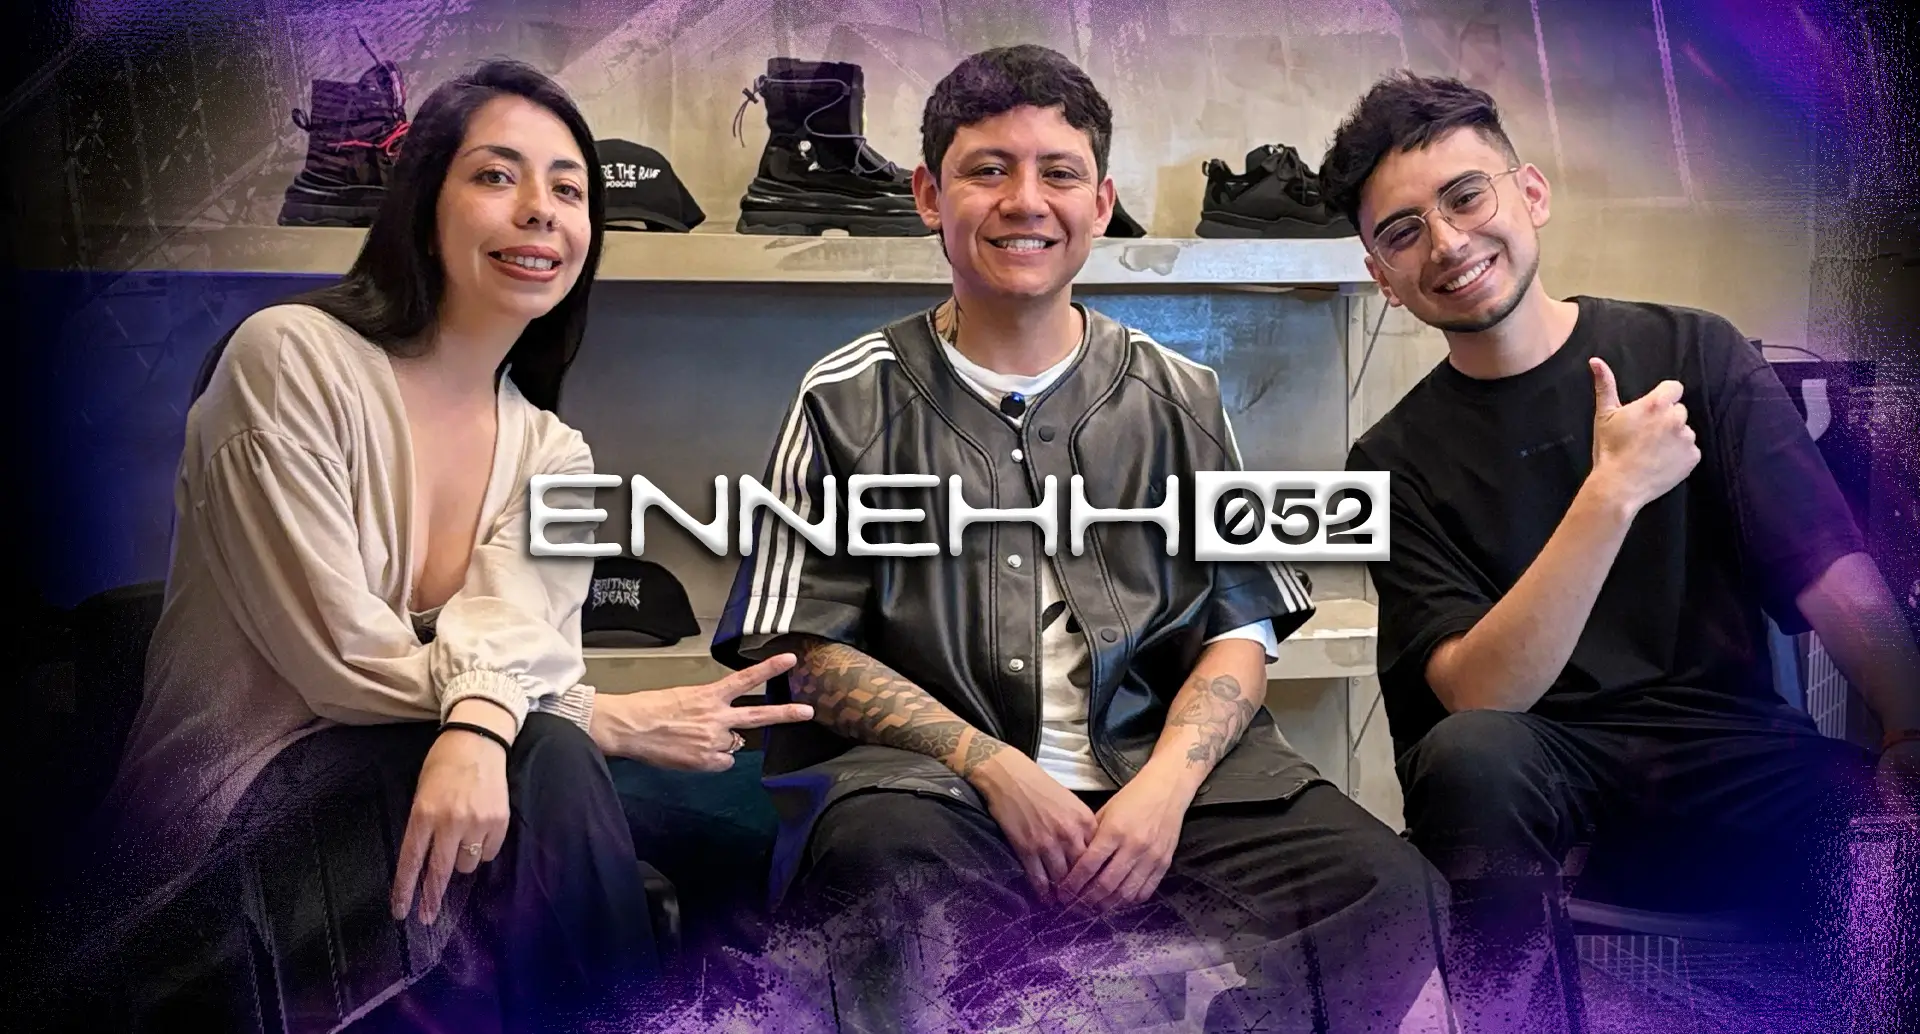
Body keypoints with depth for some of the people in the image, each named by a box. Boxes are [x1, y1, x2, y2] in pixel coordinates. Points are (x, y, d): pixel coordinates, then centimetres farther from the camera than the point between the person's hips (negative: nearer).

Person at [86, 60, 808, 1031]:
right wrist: (608, 721, -19)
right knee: (550, 762, -28)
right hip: (231, 814, -4)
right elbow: (344, 660, -18)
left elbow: (508, 633, -15)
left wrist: (476, 730, -39)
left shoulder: (552, 455, 5)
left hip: (396, 788, 5)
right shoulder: (292, 358, -12)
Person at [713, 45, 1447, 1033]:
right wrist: (992, 766, -11)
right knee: (889, 862, -37)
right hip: (927, 779, -2)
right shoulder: (851, 399, 9)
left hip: (1155, 773, 2)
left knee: (1388, 889, -24)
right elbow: (808, 647, 2)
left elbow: (1240, 627, 10)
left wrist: (1168, 782, -9)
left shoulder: (1179, 397, 16)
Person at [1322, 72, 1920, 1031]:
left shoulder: (1692, 351, 4)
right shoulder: (1396, 462, 1)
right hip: (1537, 772, -1)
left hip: (1731, 753, 1)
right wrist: (1614, 491, -20)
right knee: (1471, 752, -33)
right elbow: (1477, 694, -12)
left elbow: (1840, 584, -4)